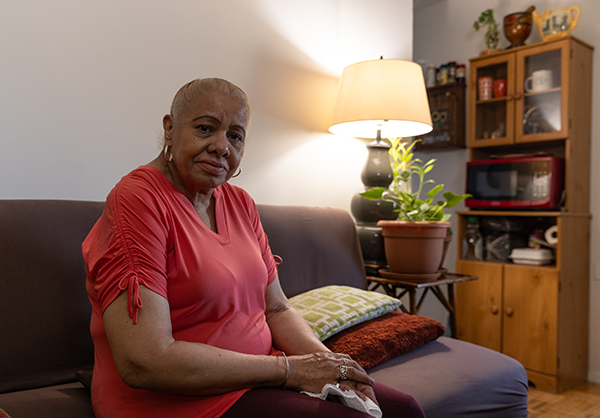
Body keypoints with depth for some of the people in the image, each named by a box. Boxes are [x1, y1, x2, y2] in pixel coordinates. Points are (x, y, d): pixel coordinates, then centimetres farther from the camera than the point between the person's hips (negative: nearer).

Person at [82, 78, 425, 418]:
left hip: (257, 377, 7)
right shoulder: (137, 201, -16)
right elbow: (143, 363, -24)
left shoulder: (240, 203, 9)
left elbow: (276, 310, 10)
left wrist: (325, 359, -11)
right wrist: (288, 369, -20)